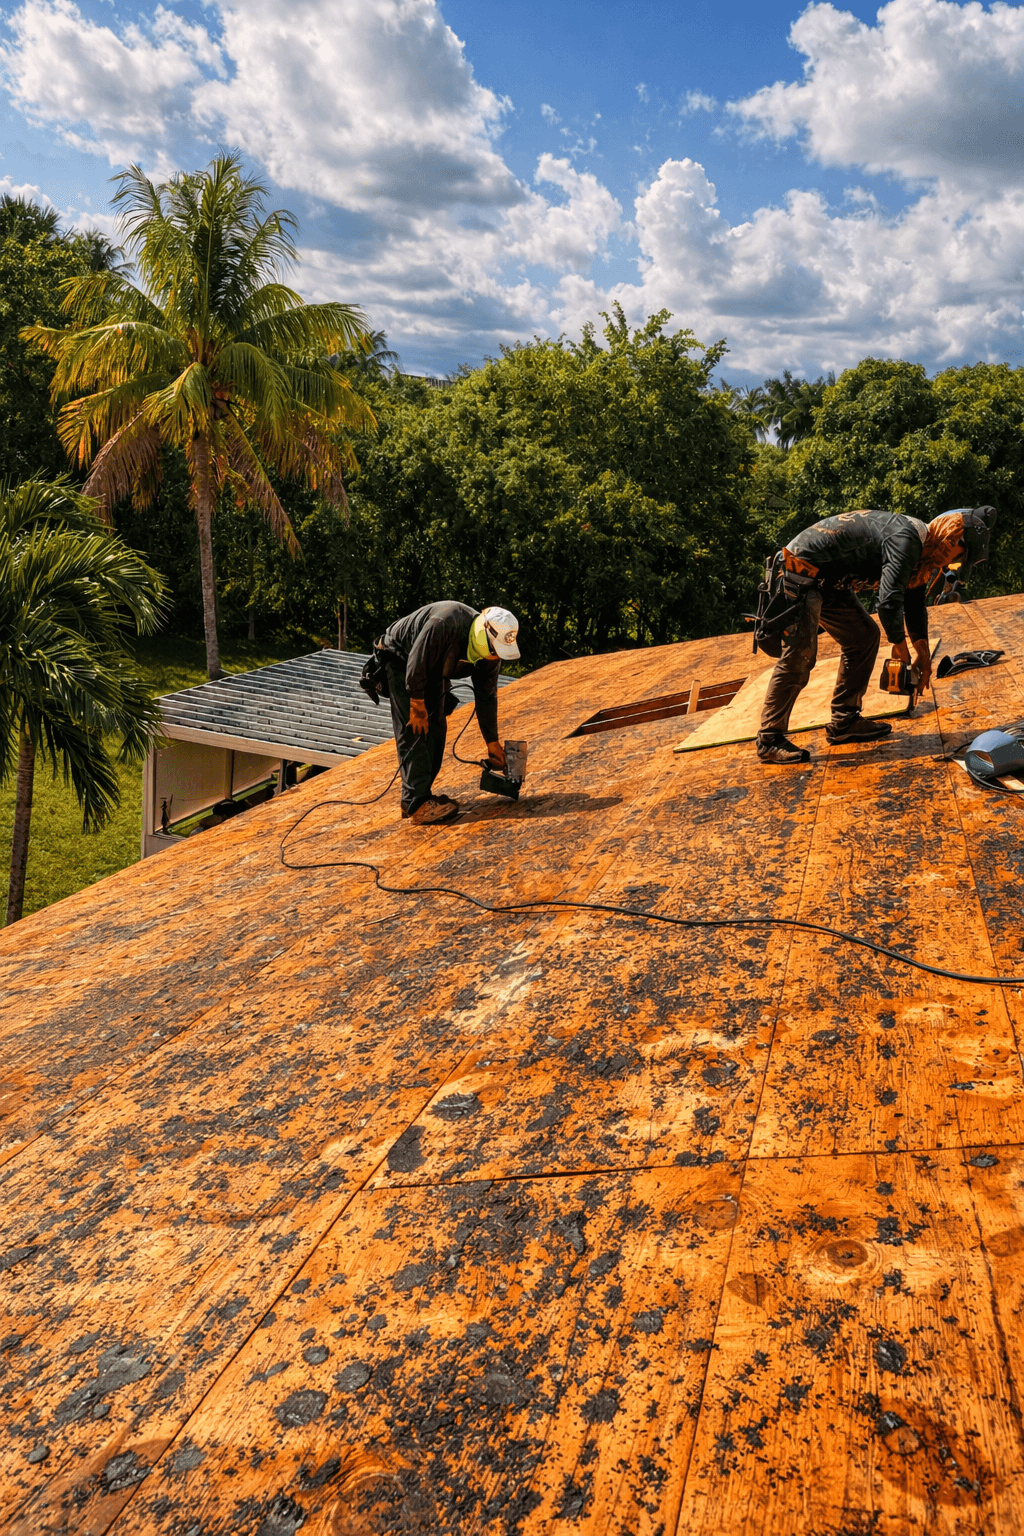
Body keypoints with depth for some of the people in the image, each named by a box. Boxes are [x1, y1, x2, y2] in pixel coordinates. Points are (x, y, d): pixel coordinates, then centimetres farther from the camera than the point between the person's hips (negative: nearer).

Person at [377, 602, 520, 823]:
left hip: (434, 671, 7)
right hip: (402, 661, -7)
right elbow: (415, 665, -30)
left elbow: (487, 698, -4)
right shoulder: (444, 625, -39)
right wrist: (417, 706, -20)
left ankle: (422, 794, 14)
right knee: (414, 731, -15)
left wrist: (492, 742, 1)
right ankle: (417, 804, -18)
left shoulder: (489, 656, -15)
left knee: (436, 731, 4)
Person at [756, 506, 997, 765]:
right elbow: (889, 600, -28)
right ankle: (769, 740, -14)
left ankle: (844, 722, 15)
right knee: (800, 654, -17)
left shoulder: (921, 546, 12)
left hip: (827, 580, 11)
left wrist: (924, 655, 19)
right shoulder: (905, 539, -21)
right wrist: (899, 643, -12)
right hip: (801, 571, -11)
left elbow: (916, 603, 22)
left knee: (864, 637, 12)